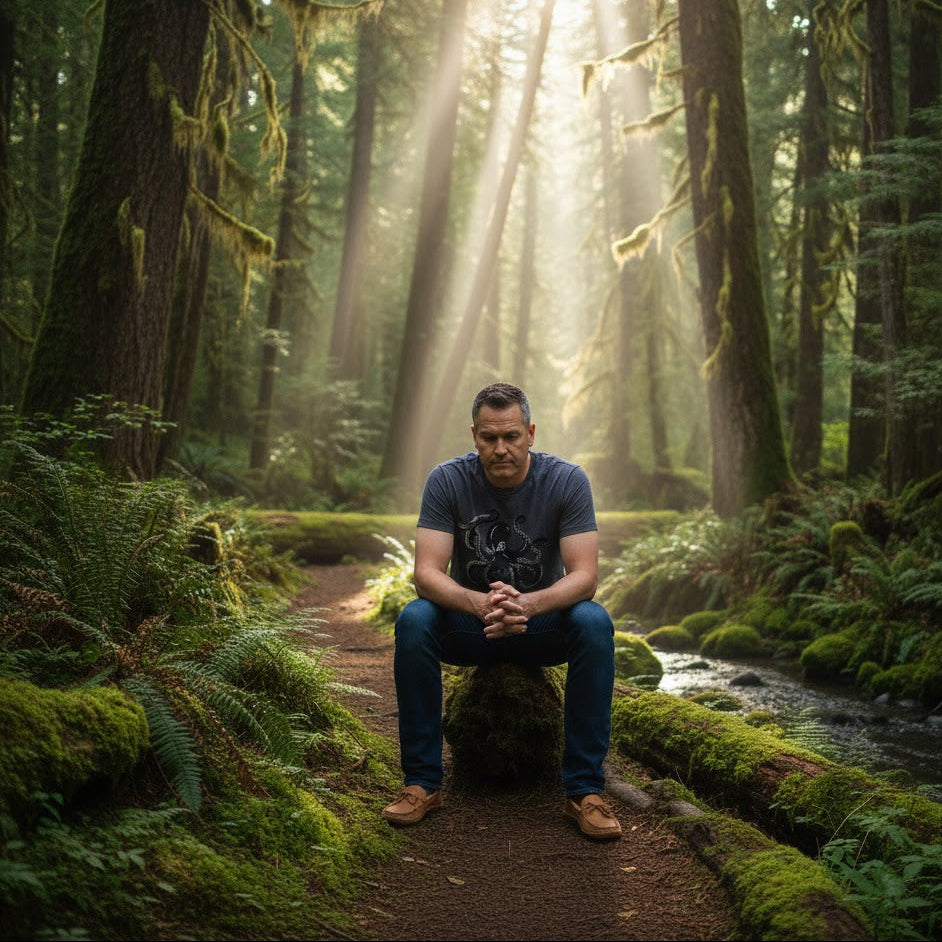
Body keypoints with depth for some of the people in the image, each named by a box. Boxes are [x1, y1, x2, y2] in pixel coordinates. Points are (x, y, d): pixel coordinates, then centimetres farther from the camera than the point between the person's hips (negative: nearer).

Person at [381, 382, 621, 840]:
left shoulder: (566, 480, -16)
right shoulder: (448, 480, -16)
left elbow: (584, 575, -23)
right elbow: (427, 574, -22)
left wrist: (527, 604, -44)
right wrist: (479, 604, -44)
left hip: (543, 619, 0)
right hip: (469, 619, 0)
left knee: (595, 622, -32)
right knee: (414, 620, -31)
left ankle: (585, 788, -23)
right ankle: (422, 781, -19)